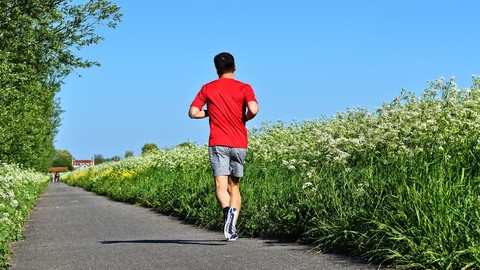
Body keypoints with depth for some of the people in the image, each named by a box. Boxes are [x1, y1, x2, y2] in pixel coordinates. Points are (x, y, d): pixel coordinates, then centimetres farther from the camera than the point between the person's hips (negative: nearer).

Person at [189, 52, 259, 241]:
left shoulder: (207, 88, 7)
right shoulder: (244, 88, 2)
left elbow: (193, 112, 3)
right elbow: (253, 110, -14)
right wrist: (244, 119, 7)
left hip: (218, 143, -1)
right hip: (239, 144, 1)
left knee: (221, 185, -10)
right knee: (234, 186, 12)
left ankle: (228, 210, -41)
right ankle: (232, 228, 0)